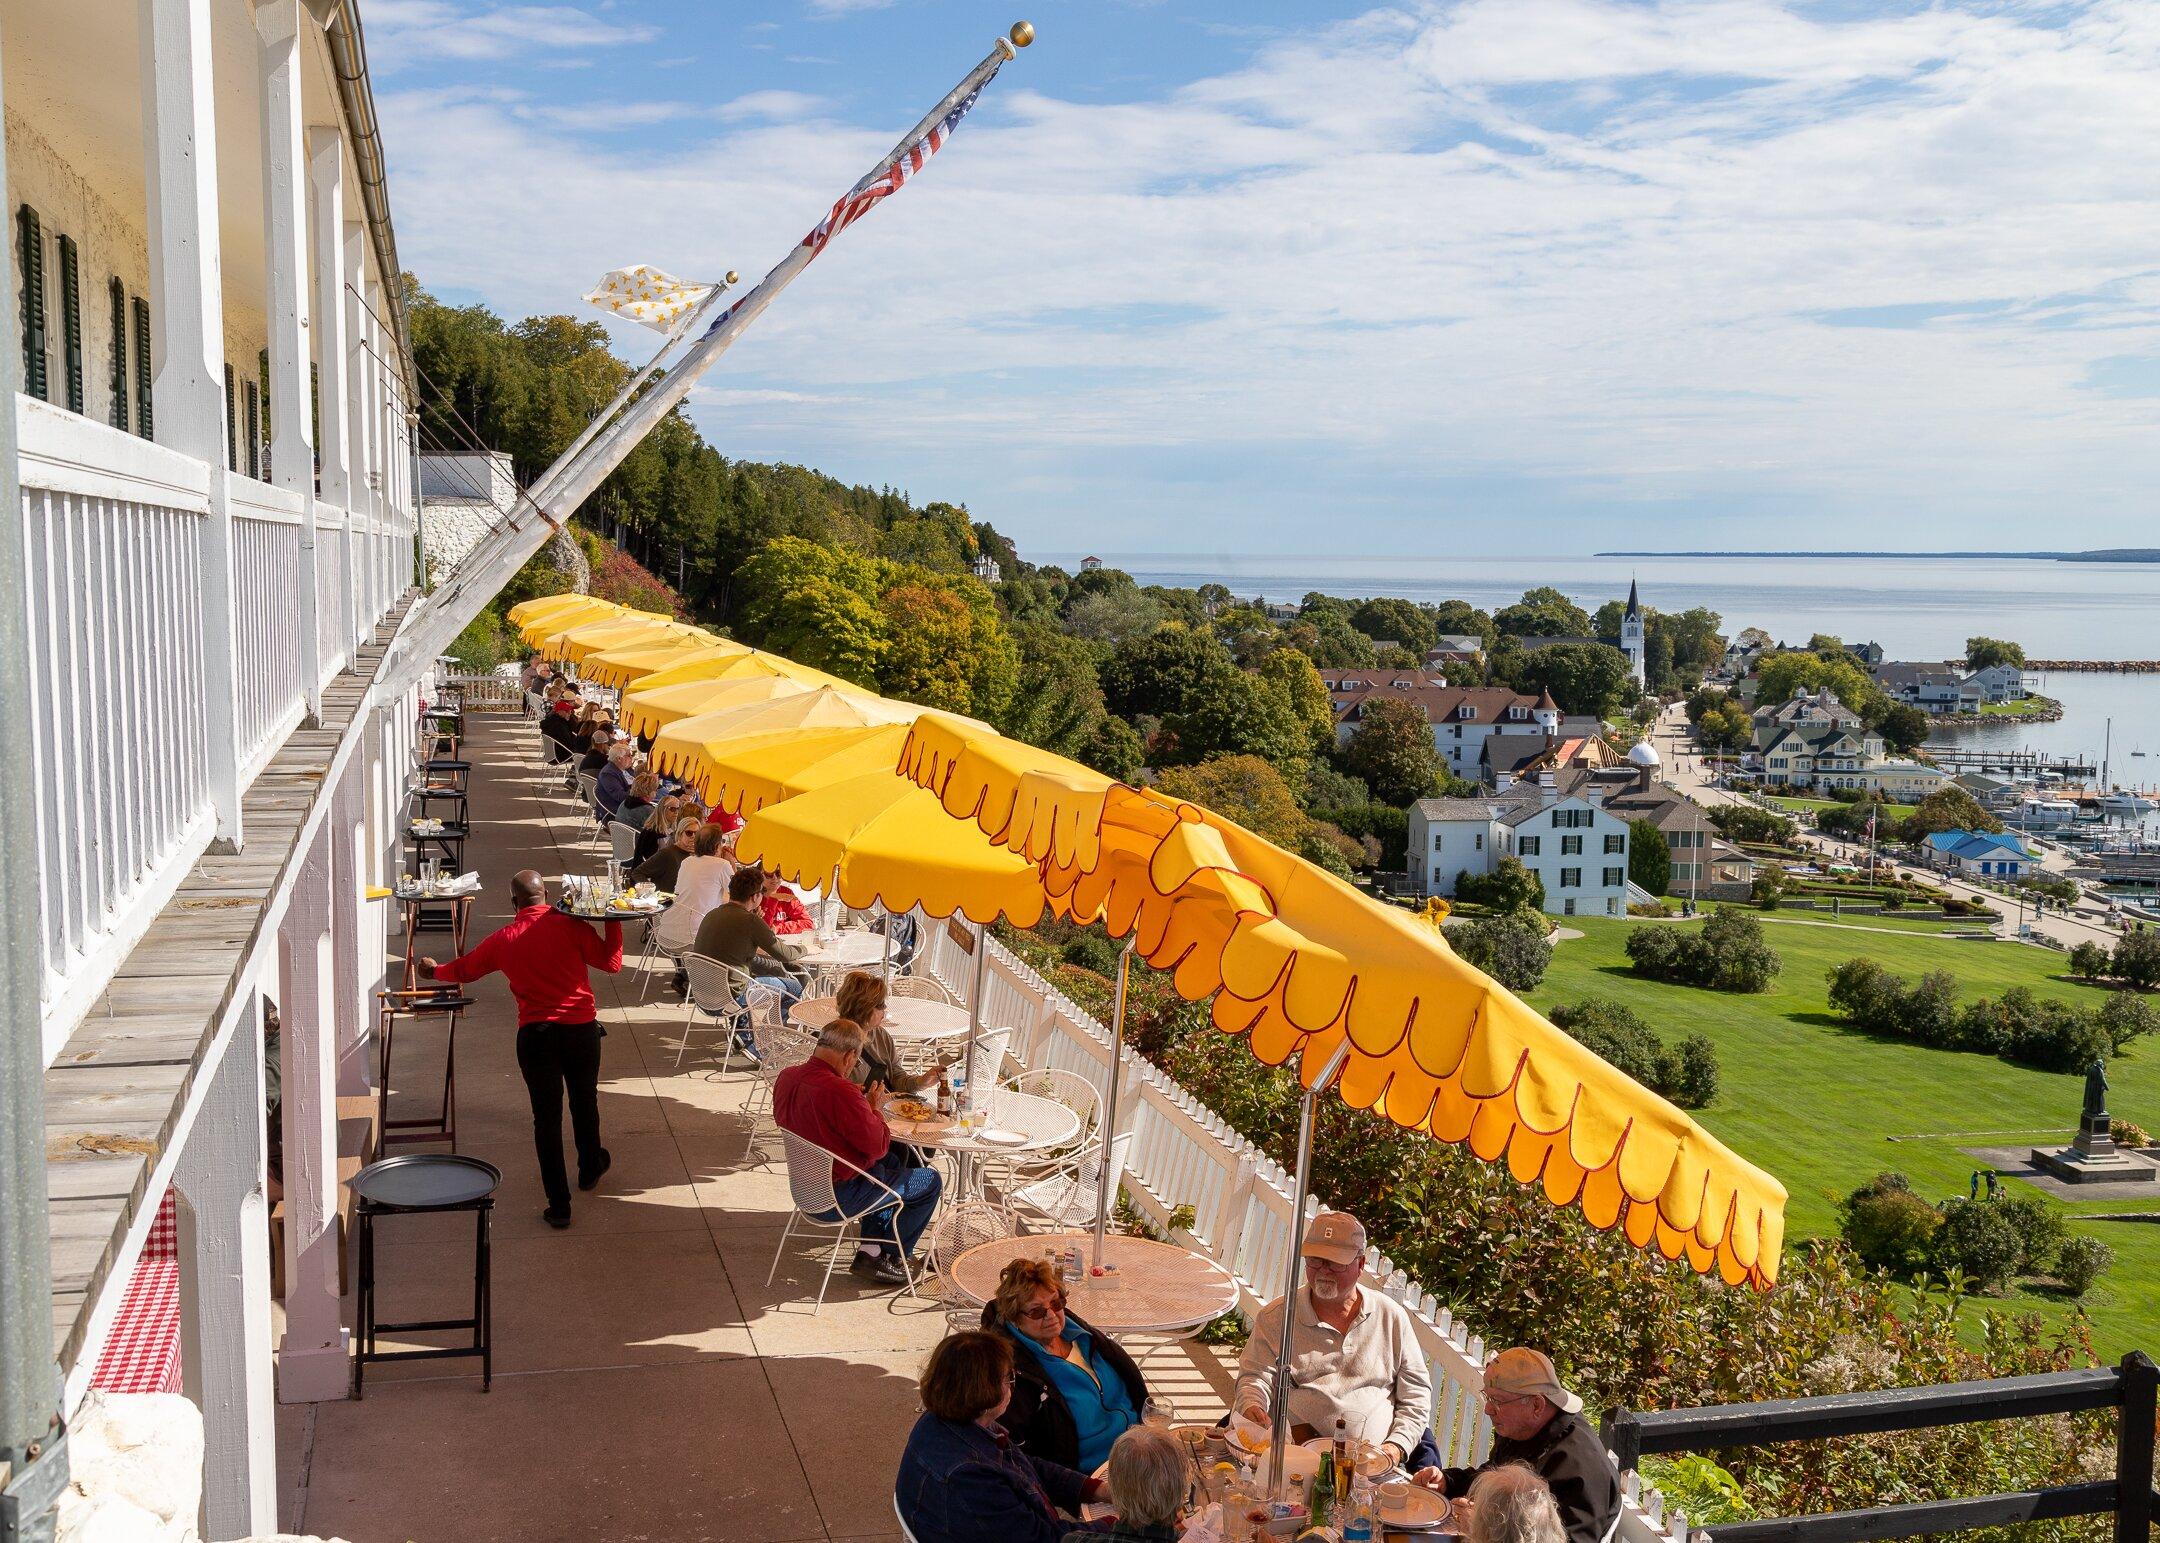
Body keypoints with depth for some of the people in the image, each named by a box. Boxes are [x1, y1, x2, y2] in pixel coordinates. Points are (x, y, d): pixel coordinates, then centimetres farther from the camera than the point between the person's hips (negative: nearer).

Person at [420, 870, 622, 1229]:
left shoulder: (503, 939, 0)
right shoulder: (571, 926, -7)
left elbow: (463, 970, 16)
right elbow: (611, 963, -5)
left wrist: (434, 970, 37)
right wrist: (614, 922, 4)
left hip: (535, 1034, 0)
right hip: (581, 1028, 0)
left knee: (546, 1116, 5)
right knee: (584, 1101, 22)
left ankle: (559, 1205, 5)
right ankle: (590, 1169, 44)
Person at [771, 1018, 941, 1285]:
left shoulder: (786, 1077, -6)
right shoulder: (842, 1093, -33)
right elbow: (878, 1147, -23)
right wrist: (875, 1108, -5)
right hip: (838, 1197, -9)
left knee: (893, 1162, 30)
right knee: (930, 1182, 9)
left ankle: (870, 1250, 25)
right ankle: (887, 1258, 20)